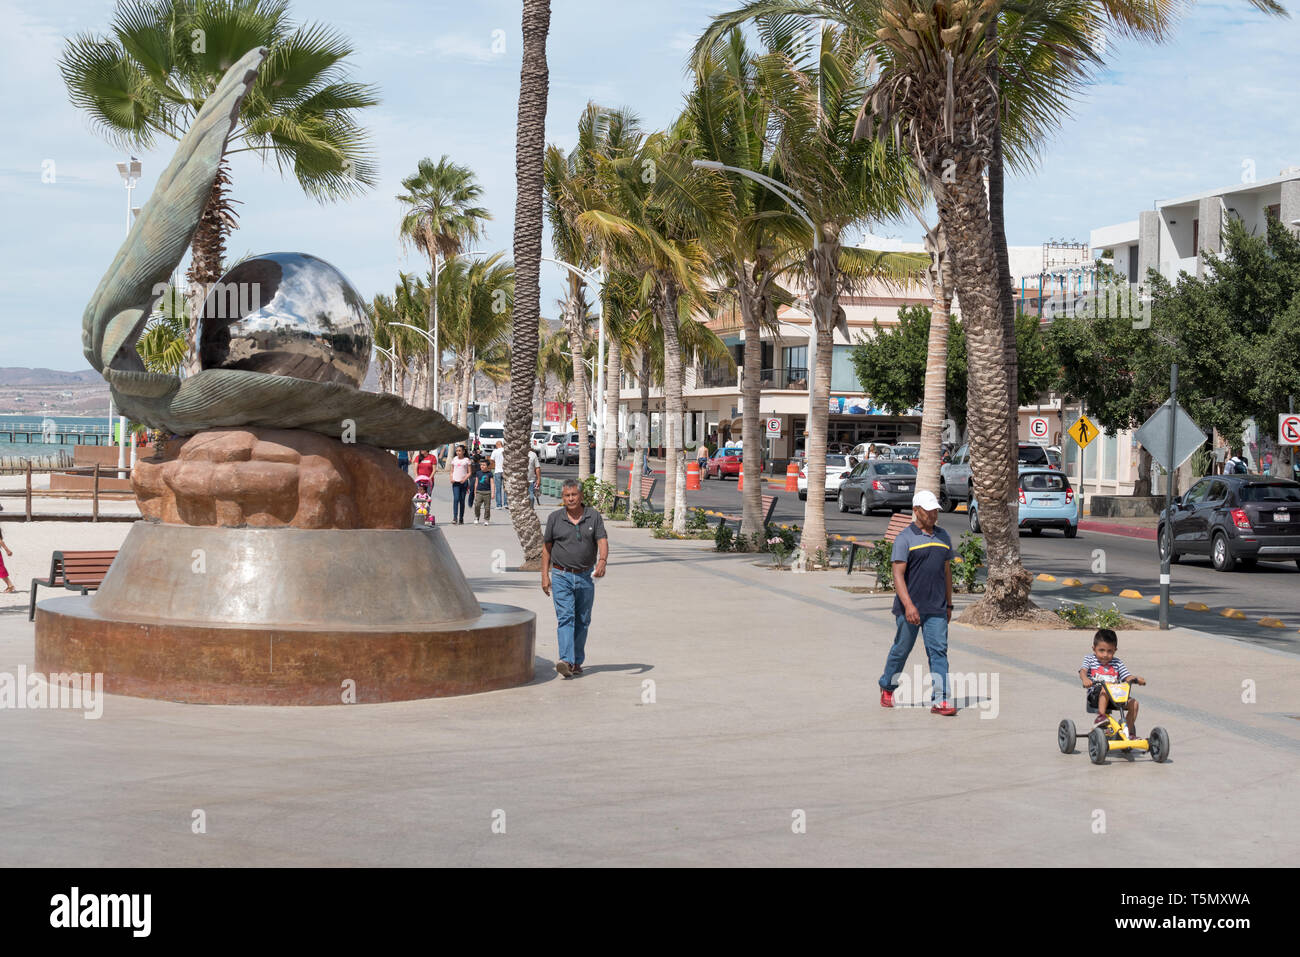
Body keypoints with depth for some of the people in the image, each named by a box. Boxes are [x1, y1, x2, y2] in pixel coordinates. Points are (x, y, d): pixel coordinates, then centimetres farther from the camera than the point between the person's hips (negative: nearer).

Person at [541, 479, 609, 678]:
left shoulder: (594, 516, 2)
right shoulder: (554, 518, 2)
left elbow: (602, 541, -7)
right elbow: (546, 548, 7)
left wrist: (602, 561, -27)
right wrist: (545, 575, 2)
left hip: (586, 577, 2)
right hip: (562, 576, -2)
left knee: (582, 621, 9)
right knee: (565, 617, -15)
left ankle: (577, 661, 20)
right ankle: (566, 661, -27)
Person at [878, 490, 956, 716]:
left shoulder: (943, 537, 12)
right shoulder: (905, 538, -7)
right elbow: (898, 574, -14)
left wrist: (949, 605, 18)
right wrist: (908, 605, -24)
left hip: (936, 608, 4)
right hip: (909, 608, -4)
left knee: (938, 650, -6)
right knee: (902, 649, 8)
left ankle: (940, 700, -10)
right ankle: (887, 688, 31)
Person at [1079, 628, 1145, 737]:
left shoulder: (1117, 663, 14)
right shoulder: (1089, 659, 7)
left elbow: (1127, 677, 5)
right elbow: (1083, 671, -11)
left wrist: (1137, 679, -17)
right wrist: (1085, 679, -35)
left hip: (1115, 697, 4)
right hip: (1095, 696, -4)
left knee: (1133, 703, -16)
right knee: (1106, 688, -36)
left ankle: (1129, 731, -3)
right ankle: (1101, 716, -34)